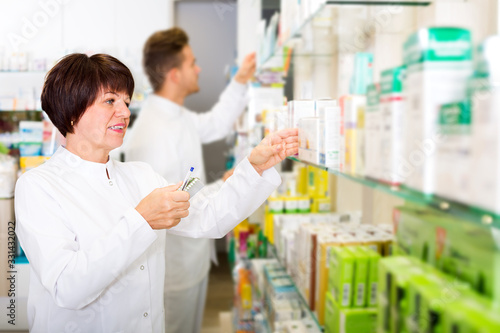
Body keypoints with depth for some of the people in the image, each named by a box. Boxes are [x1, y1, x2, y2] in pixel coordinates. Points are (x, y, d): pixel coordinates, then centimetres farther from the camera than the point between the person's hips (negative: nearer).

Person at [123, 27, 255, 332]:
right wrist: (225, 188, -21)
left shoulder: (177, 117, 4)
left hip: (191, 257, 10)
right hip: (173, 269, -10)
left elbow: (214, 125, 23)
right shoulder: (153, 133, -29)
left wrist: (241, 81, 13)